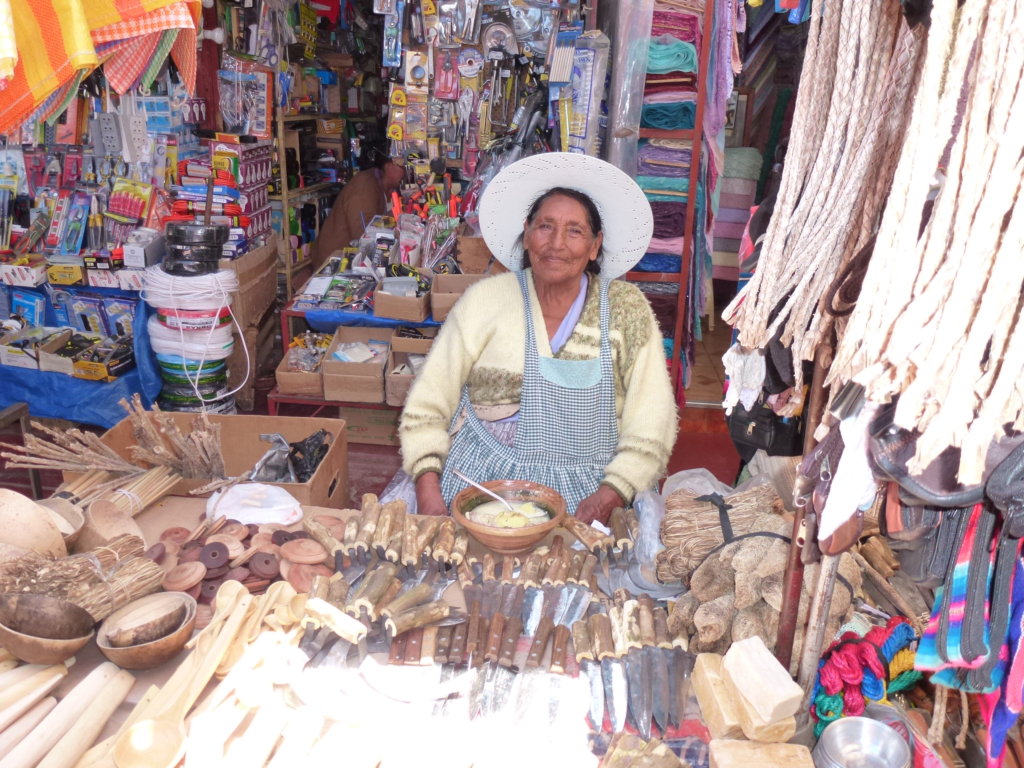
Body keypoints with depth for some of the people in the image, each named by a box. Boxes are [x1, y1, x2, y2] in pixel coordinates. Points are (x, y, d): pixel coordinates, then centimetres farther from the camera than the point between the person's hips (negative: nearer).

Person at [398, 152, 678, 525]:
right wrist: (428, 488, -12)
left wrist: (608, 497, -14)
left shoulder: (626, 309, 1)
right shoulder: (487, 299, 0)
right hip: (480, 477, 1)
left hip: (585, 489, -1)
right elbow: (427, 406, 1)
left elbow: (651, 425, -1)